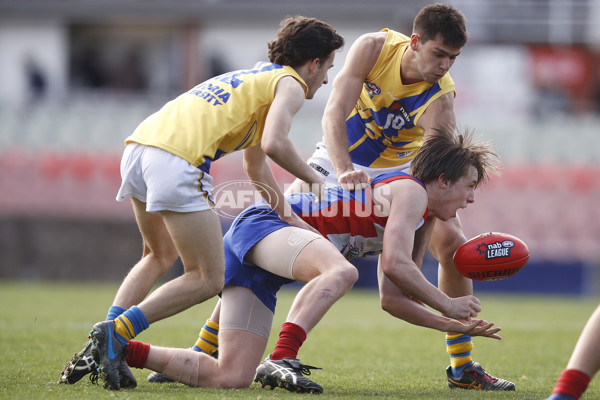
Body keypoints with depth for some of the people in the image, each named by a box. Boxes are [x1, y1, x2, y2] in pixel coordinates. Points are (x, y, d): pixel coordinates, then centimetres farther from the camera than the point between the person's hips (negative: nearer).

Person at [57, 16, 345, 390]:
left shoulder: (258, 78, 35)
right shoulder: (290, 84, 7)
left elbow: (255, 165, 42)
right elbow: (273, 144, -13)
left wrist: (287, 214, 39)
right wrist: (315, 180, 2)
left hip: (139, 146, 9)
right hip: (178, 161, -9)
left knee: (161, 255, 29)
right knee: (208, 279, 0)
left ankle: (101, 345, 14)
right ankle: (115, 334, -11)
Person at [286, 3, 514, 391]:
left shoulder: (441, 100, -27)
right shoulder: (374, 47, -24)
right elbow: (334, 113, -30)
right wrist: (345, 170, -47)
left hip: (401, 170, 0)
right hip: (340, 158, 0)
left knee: (453, 243, -17)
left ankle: (461, 367, -2)